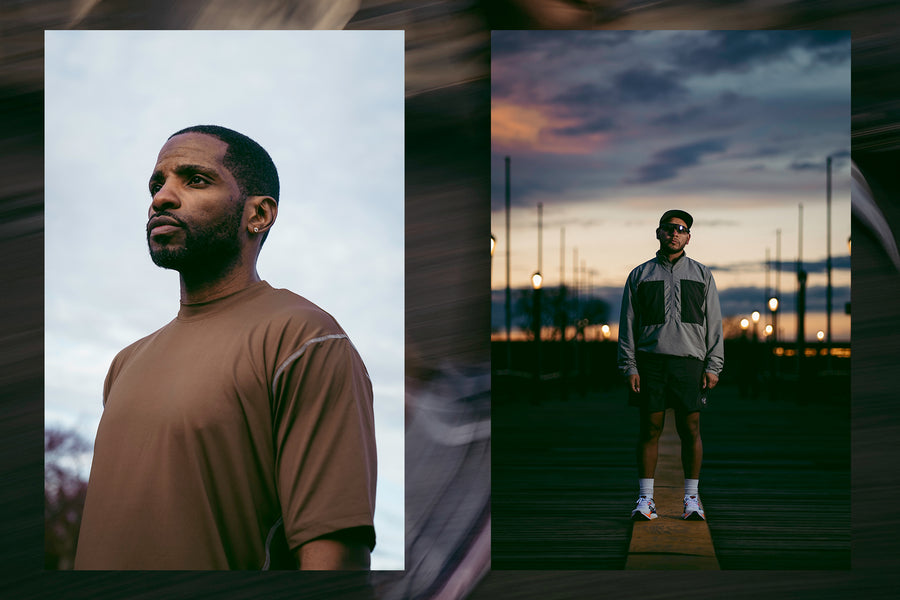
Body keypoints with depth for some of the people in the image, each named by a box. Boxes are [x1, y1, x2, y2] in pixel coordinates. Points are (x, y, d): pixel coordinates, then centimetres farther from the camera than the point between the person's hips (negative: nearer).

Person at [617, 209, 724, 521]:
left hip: (689, 360, 0)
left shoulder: (702, 275, 14)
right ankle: (645, 498, 5)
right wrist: (629, 367, -1)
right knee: (650, 428, -1)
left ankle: (692, 498, 8)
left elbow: (714, 323, 11)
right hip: (649, 361, 0)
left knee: (690, 429, -1)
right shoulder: (640, 275, 12)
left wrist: (713, 366, 0)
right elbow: (628, 324, 9)